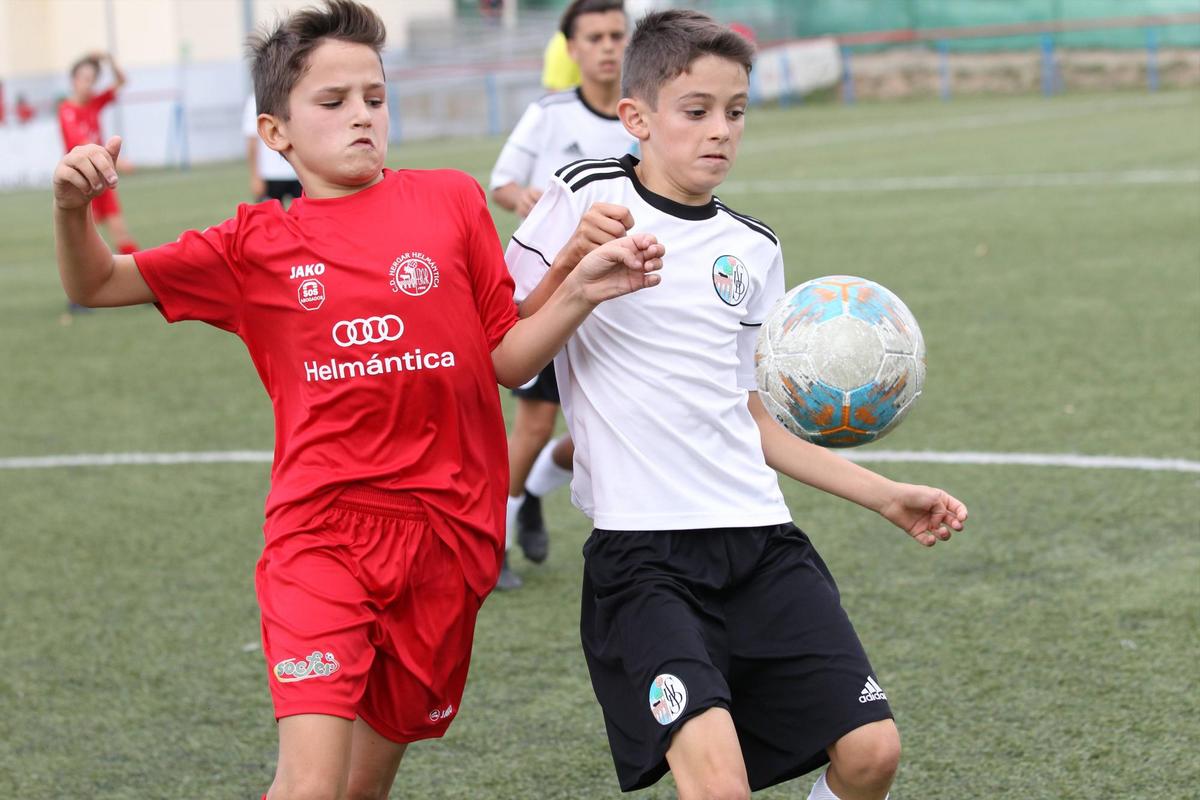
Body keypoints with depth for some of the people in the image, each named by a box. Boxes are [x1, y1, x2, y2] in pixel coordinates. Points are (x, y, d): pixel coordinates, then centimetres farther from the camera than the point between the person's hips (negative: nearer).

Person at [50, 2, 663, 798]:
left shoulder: (450, 201, 5)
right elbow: (95, 285, 11)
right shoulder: (257, 245, 6)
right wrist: (73, 208, -10)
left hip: (444, 535, 2)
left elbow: (510, 360, 9)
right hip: (322, 531, -1)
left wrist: (581, 292, -8)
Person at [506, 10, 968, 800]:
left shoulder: (753, 249, 14)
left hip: (759, 538, 5)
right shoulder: (587, 199, 0)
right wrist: (571, 279, -16)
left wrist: (886, 496, 16)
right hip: (642, 548, -5)